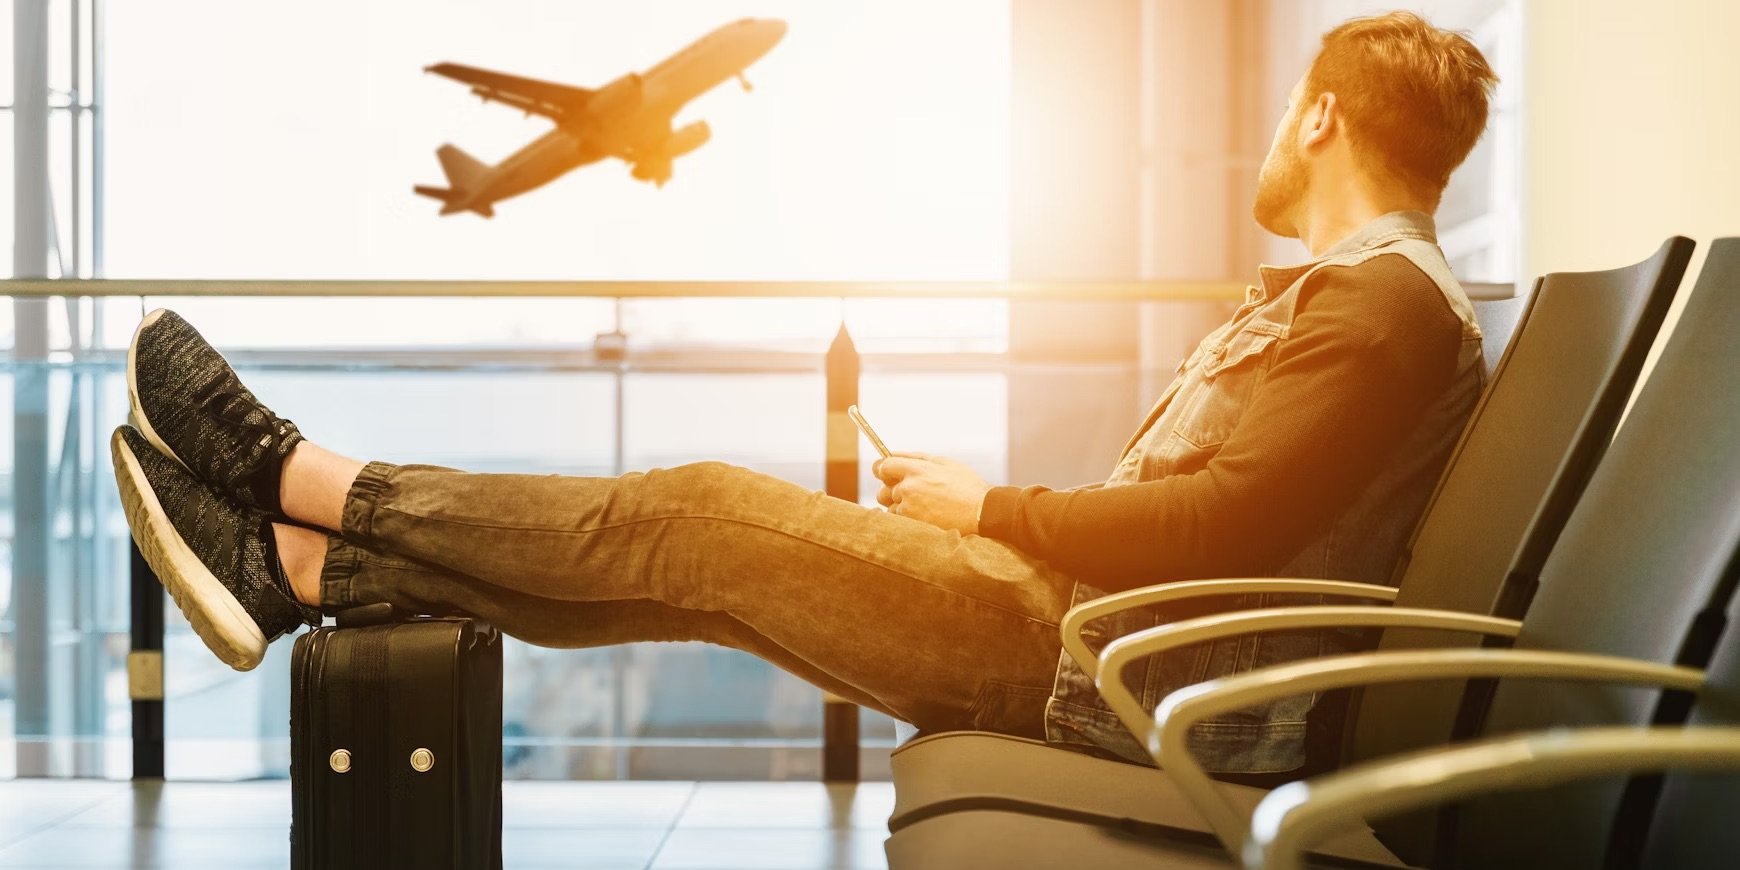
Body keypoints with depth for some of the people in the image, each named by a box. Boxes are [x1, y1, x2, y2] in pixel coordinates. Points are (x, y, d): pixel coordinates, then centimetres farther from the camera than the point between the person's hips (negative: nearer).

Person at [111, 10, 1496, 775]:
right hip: (1091, 628, 9)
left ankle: (300, 477, 2)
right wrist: (981, 510, 11)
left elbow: (1228, 525, -24)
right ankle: (300, 568, 6)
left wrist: (992, 508, -12)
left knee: (703, 517, -10)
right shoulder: (1341, 293, 22)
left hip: (1113, 671, -9)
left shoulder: (1388, 303, -12)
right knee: (696, 554, 2)